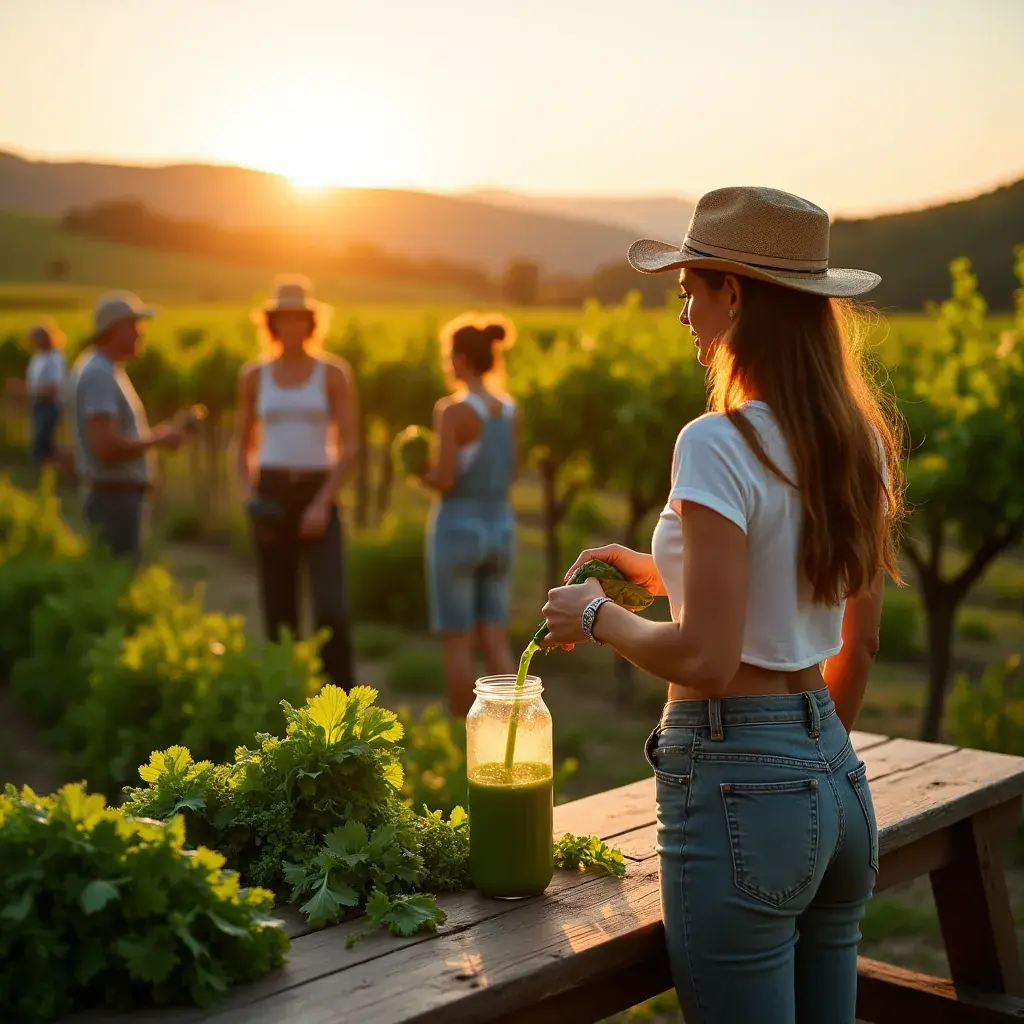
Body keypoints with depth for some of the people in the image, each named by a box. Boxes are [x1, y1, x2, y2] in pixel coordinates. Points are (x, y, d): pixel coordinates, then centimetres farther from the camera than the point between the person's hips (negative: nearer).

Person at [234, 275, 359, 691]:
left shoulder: (335, 372, -1)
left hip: (319, 499, -2)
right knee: (279, 615, 4)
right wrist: (248, 497, -4)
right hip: (271, 498, 2)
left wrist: (323, 504, -16)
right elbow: (244, 444, 14)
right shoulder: (254, 375, 7)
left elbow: (350, 445, -5)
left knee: (330, 612, -15)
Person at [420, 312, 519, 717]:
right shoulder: (509, 410, 7)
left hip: (457, 531, -6)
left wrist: (422, 472, 4)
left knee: (457, 644, 4)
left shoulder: (452, 410, -15)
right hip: (499, 532, 6)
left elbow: (444, 481, -19)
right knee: (495, 645, 9)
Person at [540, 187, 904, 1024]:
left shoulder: (720, 445, -18)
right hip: (839, 782, 8)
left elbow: (706, 659, -22)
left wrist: (600, 617, -5)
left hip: (736, 786, -8)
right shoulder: (859, 442, 6)